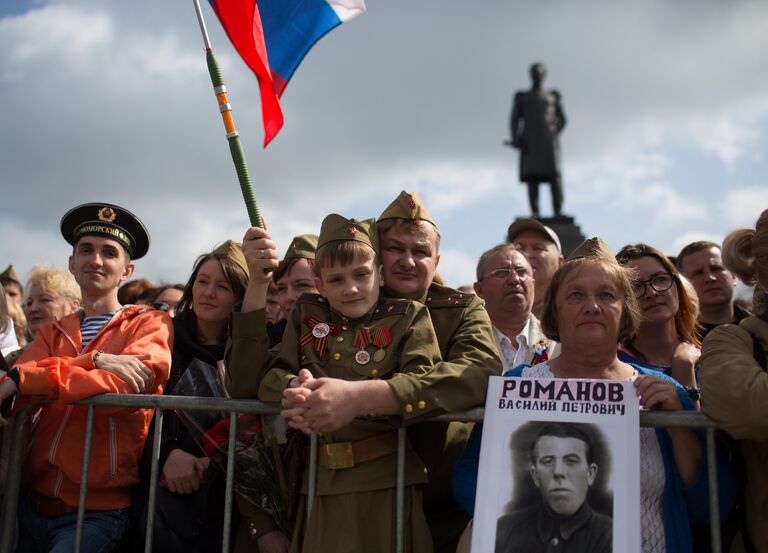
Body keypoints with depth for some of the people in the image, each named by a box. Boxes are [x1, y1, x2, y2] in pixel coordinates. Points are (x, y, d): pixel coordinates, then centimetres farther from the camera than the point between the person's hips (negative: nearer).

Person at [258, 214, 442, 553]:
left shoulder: (409, 316, 1)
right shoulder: (305, 316, 10)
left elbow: (422, 381, -14)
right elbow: (268, 376, 3)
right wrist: (295, 386, -22)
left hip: (387, 479, -2)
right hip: (323, 480, 3)